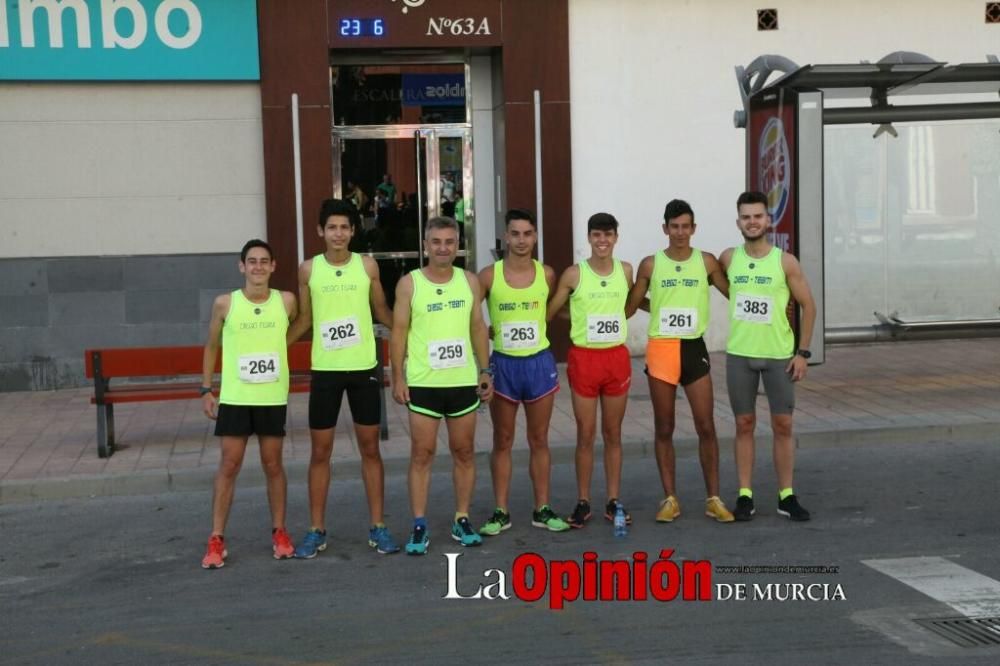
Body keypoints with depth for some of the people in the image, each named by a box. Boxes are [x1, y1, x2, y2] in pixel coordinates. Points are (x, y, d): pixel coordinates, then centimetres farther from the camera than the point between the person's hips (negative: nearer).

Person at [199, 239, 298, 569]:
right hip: (234, 398, -1)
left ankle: (279, 532, 22)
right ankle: (216, 539, 6)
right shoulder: (225, 304, -3)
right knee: (228, 466, 0)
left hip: (273, 398, 1)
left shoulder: (286, 301, -2)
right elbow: (211, 347, 7)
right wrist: (206, 390, 4)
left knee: (273, 464, 9)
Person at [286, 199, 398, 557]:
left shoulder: (368, 266, -1)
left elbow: (382, 312, 9)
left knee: (370, 448, 8)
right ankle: (316, 530, 15)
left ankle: (378, 527, 16)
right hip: (325, 370, 0)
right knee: (320, 452, 6)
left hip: (364, 368, 0)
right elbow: (304, 318, 8)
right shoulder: (309, 269, 0)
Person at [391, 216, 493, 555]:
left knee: (463, 451, 8)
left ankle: (462, 520, 18)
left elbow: (478, 327, 10)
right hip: (423, 383, -3)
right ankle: (419, 526, 6)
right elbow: (399, 331, -3)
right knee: (421, 454, 1)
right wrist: (398, 377, -9)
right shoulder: (409, 283, -3)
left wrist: (485, 370, 4)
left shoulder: (469, 281, 5)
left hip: (464, 381, 3)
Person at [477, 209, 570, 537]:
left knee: (539, 440, 9)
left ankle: (542, 510, 18)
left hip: (539, 363, 2)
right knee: (503, 442, 7)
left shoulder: (547, 274, 0)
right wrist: (490, 332, -7)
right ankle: (501, 512, 15)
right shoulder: (489, 275, -6)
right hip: (504, 363, -1)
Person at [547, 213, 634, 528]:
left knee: (613, 433, 10)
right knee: (586, 434, 4)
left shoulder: (626, 270, 3)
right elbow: (549, 312, -1)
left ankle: (614, 501, 18)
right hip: (584, 358, -2)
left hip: (617, 357, 3)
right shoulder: (574, 274, -6)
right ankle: (583, 502, 13)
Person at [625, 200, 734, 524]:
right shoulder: (650, 264, 1)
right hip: (660, 350, 0)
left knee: (706, 427, 0)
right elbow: (629, 308, 8)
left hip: (694, 349, 0)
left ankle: (713, 499, 9)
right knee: (664, 429, 6)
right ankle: (670, 498, 15)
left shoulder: (706, 262, 2)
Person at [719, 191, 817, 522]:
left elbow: (808, 306, 0)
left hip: (779, 355, -1)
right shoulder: (728, 259, 1)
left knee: (783, 425, 2)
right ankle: (745, 495, 11)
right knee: (744, 424, 5)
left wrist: (803, 352, -5)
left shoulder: (785, 262, -5)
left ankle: (786, 496, 11)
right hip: (739, 355, 1)